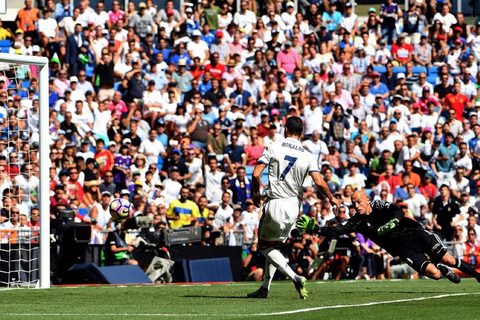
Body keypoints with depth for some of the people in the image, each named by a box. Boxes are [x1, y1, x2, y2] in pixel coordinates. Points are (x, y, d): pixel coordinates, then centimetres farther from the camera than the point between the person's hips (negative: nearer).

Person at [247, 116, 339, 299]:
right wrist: (331, 198, 8)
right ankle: (265, 288, 18)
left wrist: (256, 194, 10)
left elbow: (256, 174, -8)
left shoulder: (273, 148, -4)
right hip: (293, 206, 4)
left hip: (274, 204, -4)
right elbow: (319, 182, -11)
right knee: (274, 245, 20)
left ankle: (295, 278, -11)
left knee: (265, 246, 8)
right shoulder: (307, 156, 0)